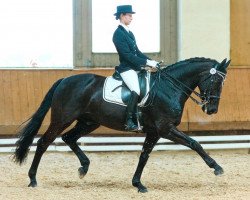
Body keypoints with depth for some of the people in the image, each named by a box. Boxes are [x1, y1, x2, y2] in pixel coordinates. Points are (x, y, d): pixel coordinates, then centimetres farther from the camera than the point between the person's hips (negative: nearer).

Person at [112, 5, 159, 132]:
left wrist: (150, 61, 6)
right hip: (126, 68, -10)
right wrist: (147, 62, -19)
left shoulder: (129, 33, 17)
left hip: (136, 67, 10)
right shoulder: (118, 34, -11)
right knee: (136, 91, -28)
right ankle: (129, 122, -28)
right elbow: (127, 55, -18)